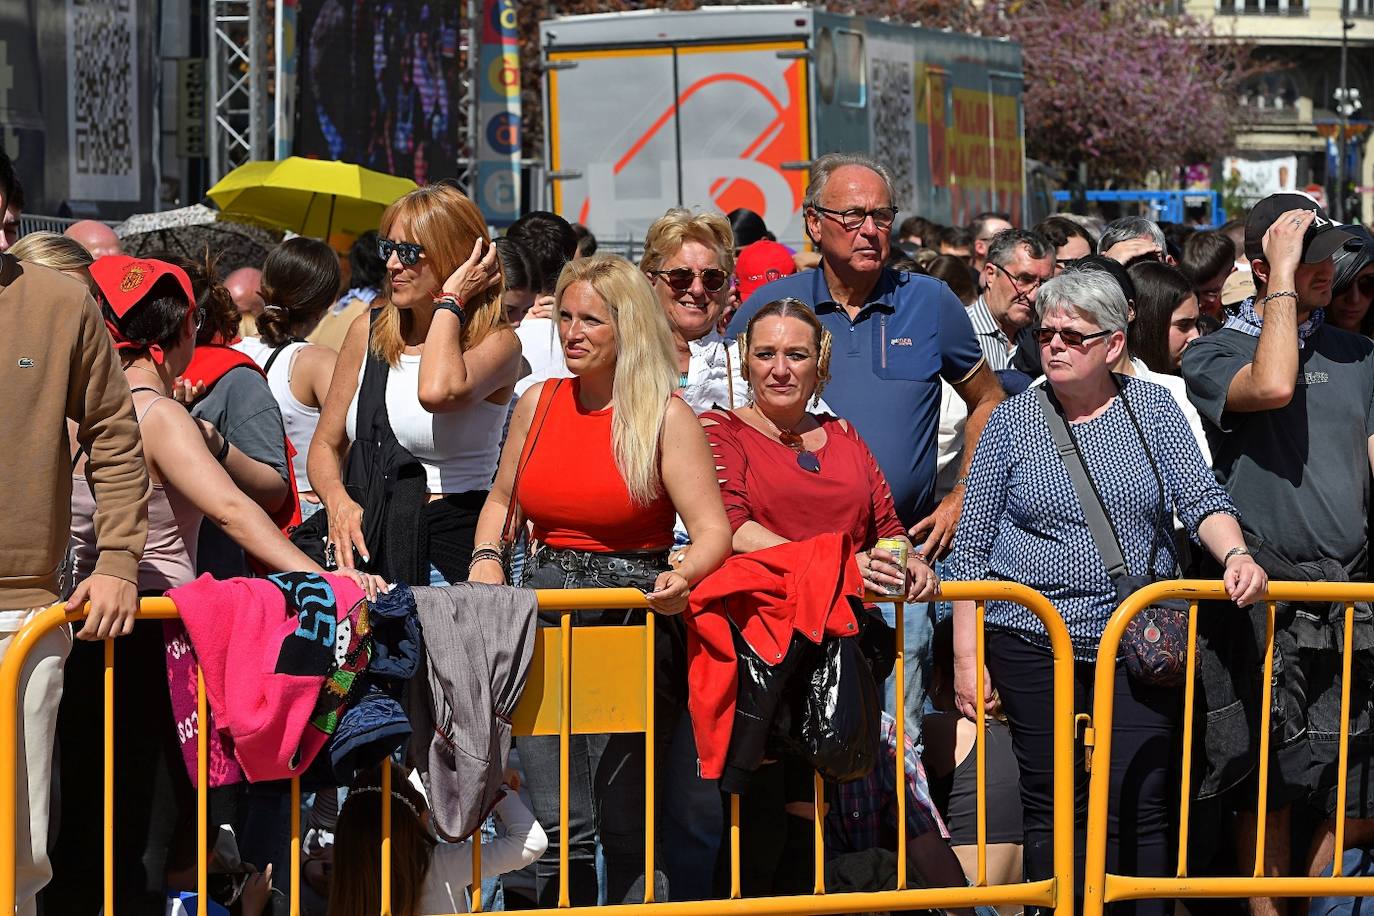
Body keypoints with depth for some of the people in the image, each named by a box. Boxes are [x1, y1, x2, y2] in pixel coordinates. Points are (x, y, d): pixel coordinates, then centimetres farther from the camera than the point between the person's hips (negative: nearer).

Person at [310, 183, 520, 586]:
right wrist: (339, 501, -4)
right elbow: (325, 445, 18)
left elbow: (437, 391, -25)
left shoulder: (497, 342, -2)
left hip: (449, 548, -4)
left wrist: (450, 301, -9)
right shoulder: (368, 331, 13)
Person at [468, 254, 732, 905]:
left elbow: (713, 531, -9)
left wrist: (683, 578, -30)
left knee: (626, 824, -3)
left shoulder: (666, 417, -4)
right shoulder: (538, 404, 10)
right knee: (558, 824, 0)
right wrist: (486, 558, 4)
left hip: (631, 611, -4)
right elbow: (501, 500, 24)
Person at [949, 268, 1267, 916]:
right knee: (1051, 804, 2)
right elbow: (973, 547, 4)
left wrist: (1235, 554, -22)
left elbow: (1200, 498, 0)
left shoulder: (1153, 410, 6)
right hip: (1034, 639, 0)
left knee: (1142, 805, -3)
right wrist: (966, 658, 0)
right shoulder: (1011, 421, 4)